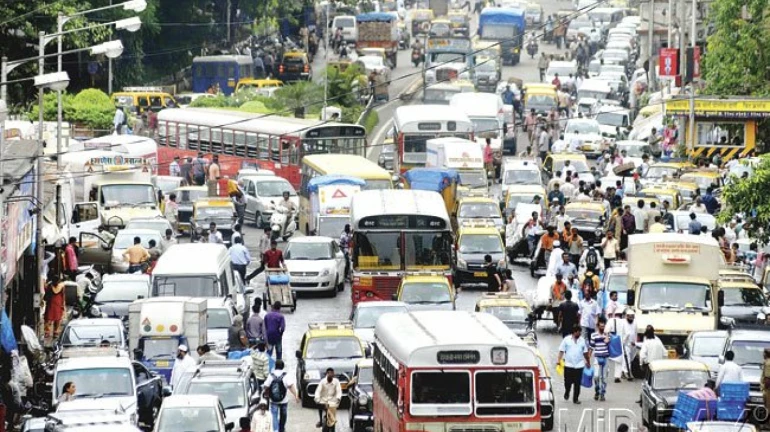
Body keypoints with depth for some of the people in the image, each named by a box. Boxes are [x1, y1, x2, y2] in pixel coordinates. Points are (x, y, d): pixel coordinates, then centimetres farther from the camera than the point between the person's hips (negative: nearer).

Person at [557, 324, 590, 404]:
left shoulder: (582, 340, 8)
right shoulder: (566, 339, 1)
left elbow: (585, 352, 16)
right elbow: (561, 350, 0)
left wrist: (587, 361, 17)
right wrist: (559, 360, -10)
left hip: (579, 365, 2)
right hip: (568, 365, -2)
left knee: (577, 383, 0)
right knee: (568, 382, 1)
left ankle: (576, 399, 6)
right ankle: (566, 393, 30)